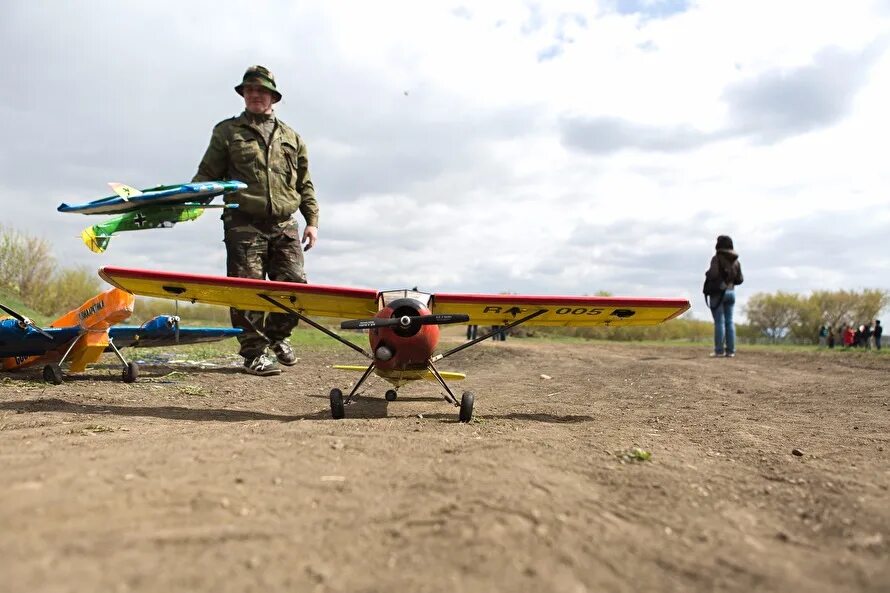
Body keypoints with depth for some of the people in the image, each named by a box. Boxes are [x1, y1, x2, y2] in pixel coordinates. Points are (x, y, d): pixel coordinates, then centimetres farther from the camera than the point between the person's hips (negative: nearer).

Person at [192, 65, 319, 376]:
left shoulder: (291, 137, 19)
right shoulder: (227, 131, 12)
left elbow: (305, 184, 18)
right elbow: (207, 175, 8)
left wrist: (312, 221, 9)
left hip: (284, 225, 3)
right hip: (244, 224, -2)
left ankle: (277, 334, 23)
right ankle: (254, 352, 2)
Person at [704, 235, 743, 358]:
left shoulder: (717, 258, -11)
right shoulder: (735, 260, 8)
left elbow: (713, 274, -23)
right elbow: (740, 279, 8)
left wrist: (707, 274, -2)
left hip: (718, 293, -6)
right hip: (731, 292, 6)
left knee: (719, 322, -5)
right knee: (729, 321, 6)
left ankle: (719, 350, -5)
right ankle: (730, 350, 5)